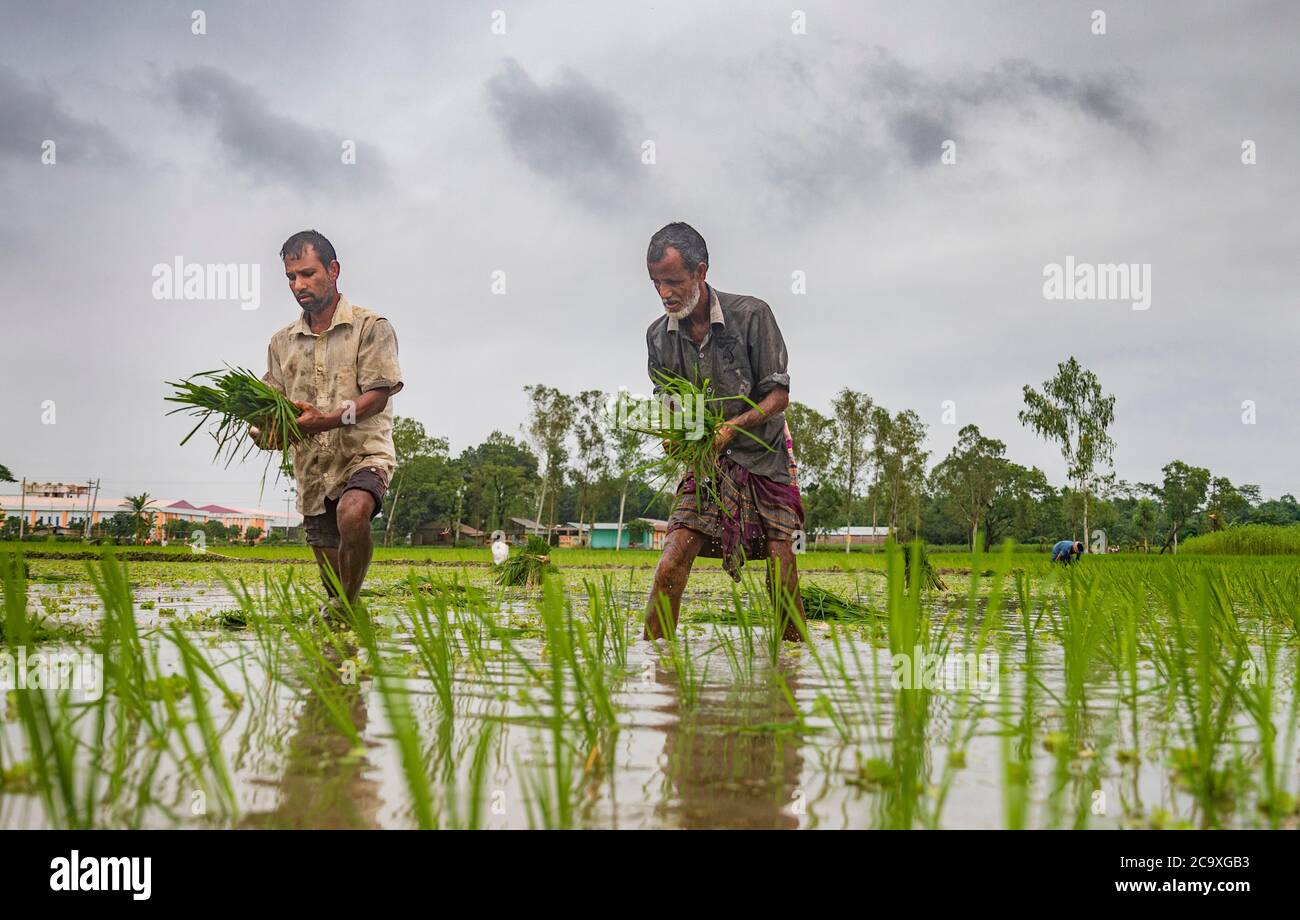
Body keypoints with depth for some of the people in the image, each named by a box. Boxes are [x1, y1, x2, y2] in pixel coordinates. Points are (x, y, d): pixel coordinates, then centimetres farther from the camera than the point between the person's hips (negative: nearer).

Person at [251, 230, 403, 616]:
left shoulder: (371, 328, -1)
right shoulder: (282, 342, 15)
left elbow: (377, 396, -10)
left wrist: (327, 420, -26)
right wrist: (264, 428, -10)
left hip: (364, 454, -5)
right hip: (312, 469, 5)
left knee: (353, 512, -36)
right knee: (332, 575, 9)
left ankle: (347, 607, -22)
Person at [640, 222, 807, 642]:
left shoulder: (751, 315, -12)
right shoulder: (659, 335, 0)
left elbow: (779, 395, -10)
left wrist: (732, 426, -26)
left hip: (765, 458, -3)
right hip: (706, 465, 3)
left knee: (782, 581, -6)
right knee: (669, 568, -12)